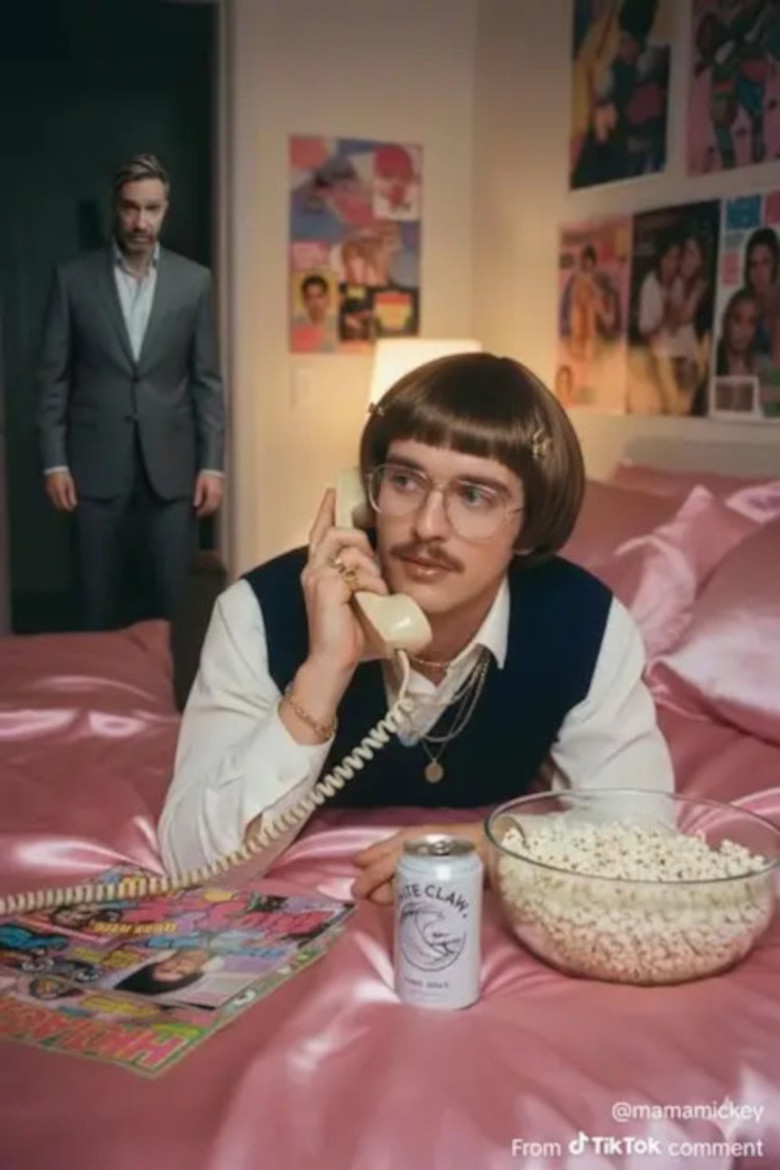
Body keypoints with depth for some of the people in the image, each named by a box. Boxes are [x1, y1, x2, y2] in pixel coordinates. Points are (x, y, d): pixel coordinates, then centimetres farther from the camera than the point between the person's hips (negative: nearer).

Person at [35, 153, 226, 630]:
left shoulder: (194, 280, 3)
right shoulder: (74, 278, 2)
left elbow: (207, 380, 3)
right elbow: (54, 377, 2)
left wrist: (212, 464, -2)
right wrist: (54, 461, -4)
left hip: (172, 464, 0)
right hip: (96, 464, 0)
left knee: (176, 600, 4)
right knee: (98, 602, 7)